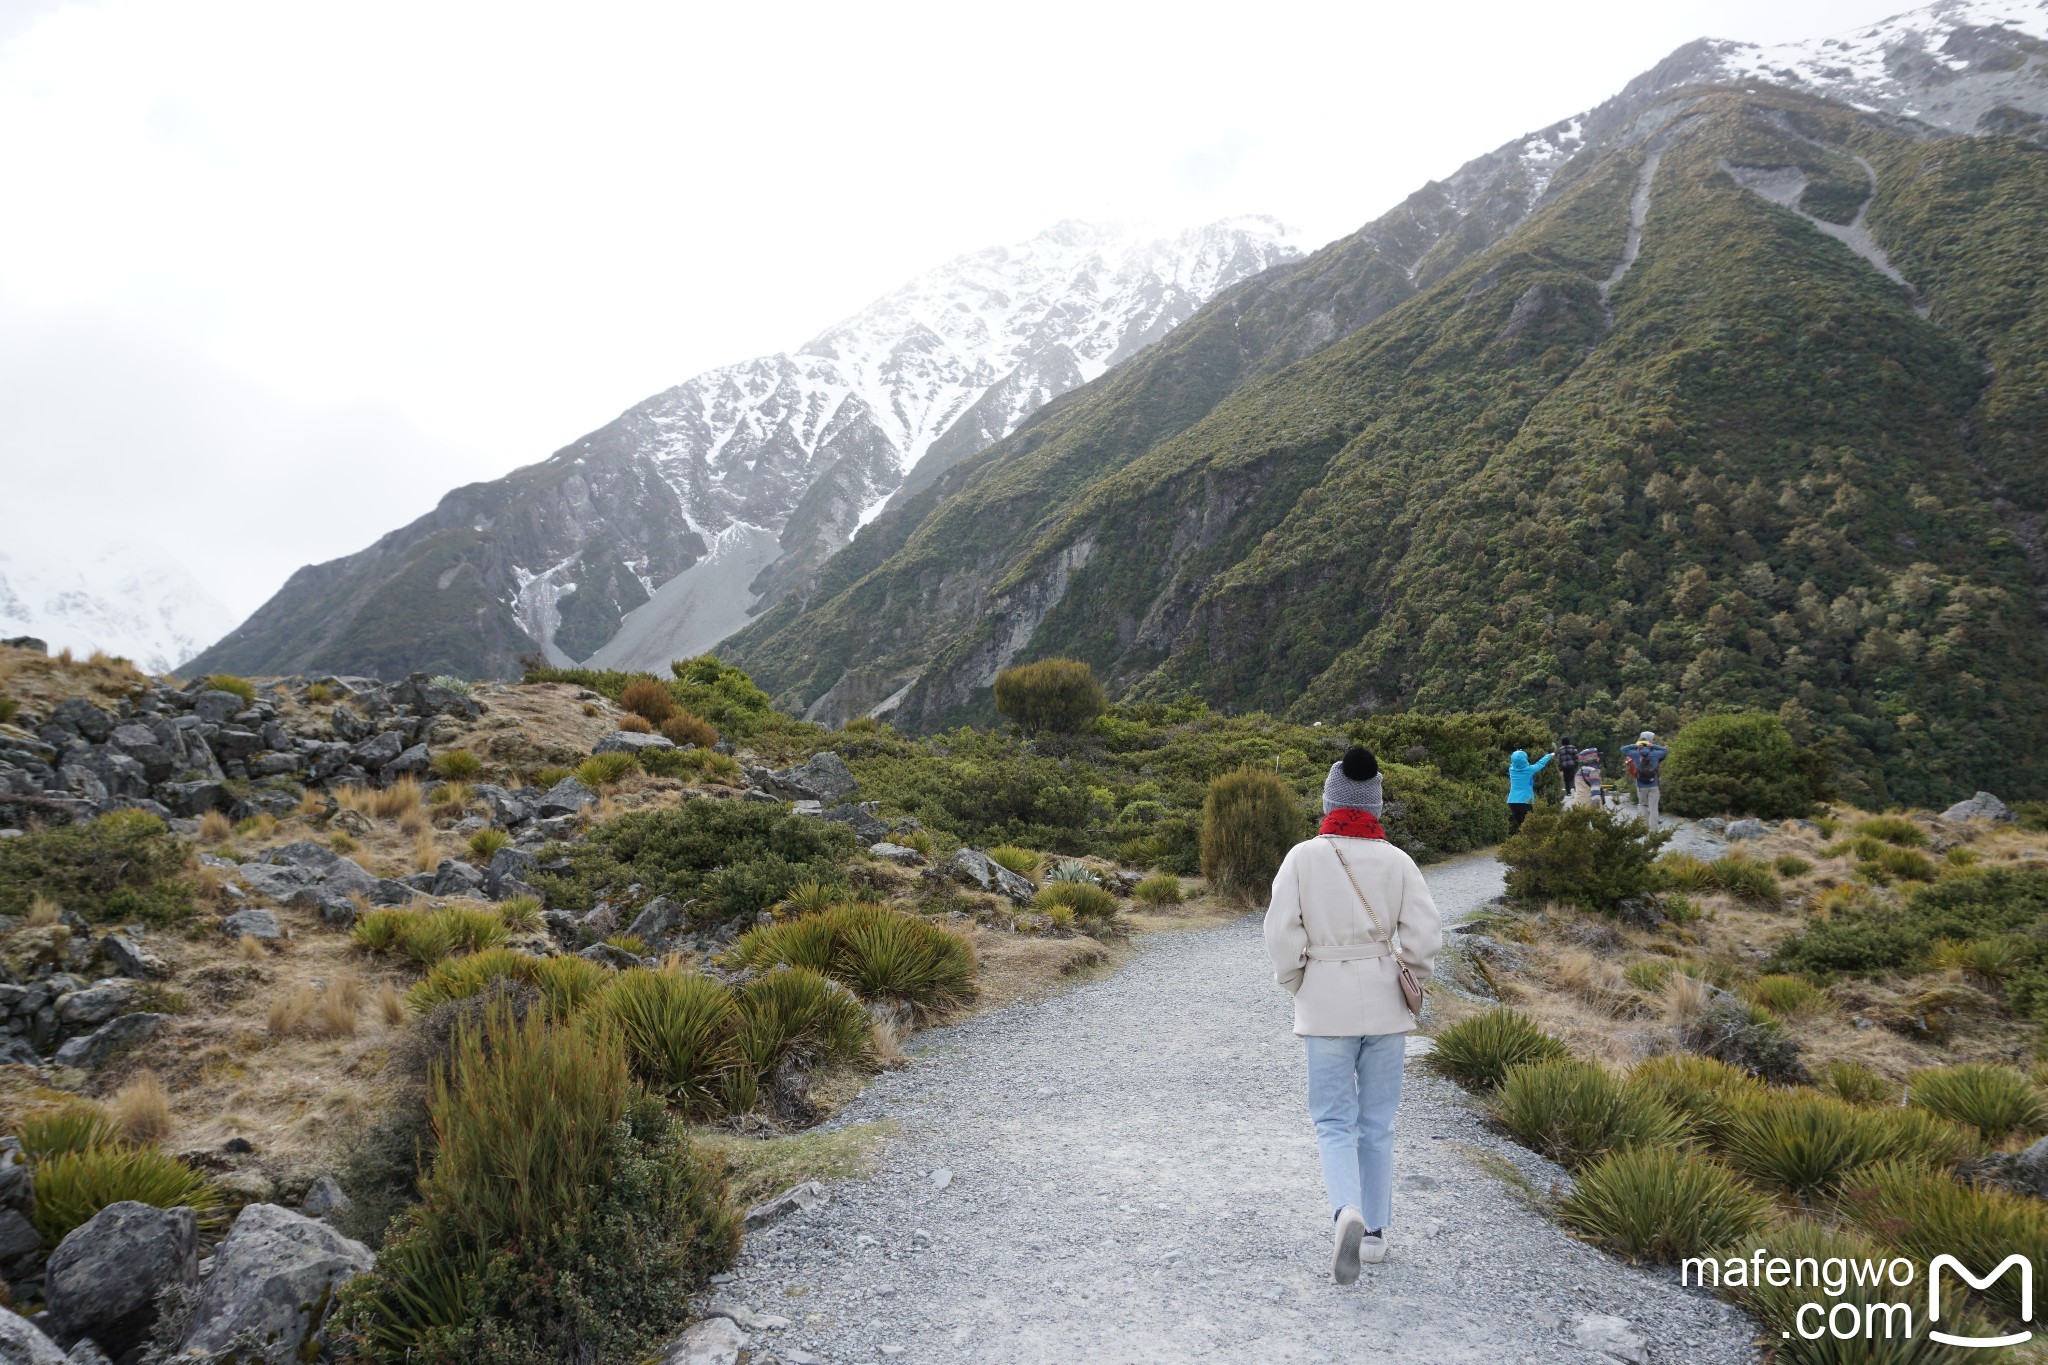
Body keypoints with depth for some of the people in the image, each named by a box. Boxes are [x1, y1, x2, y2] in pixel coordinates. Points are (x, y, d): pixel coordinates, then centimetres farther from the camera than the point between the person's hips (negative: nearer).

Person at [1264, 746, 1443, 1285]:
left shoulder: (1303, 858, -8)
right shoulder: (1396, 861, -5)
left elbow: (1282, 935, -10)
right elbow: (1426, 934, -7)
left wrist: (1296, 987, 6)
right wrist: (1408, 979, 10)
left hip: (1325, 1005, -2)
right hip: (1385, 1004, 2)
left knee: (1334, 1120, 7)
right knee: (1377, 1121, 14)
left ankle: (1347, 1211, -17)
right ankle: (1374, 1231, 22)